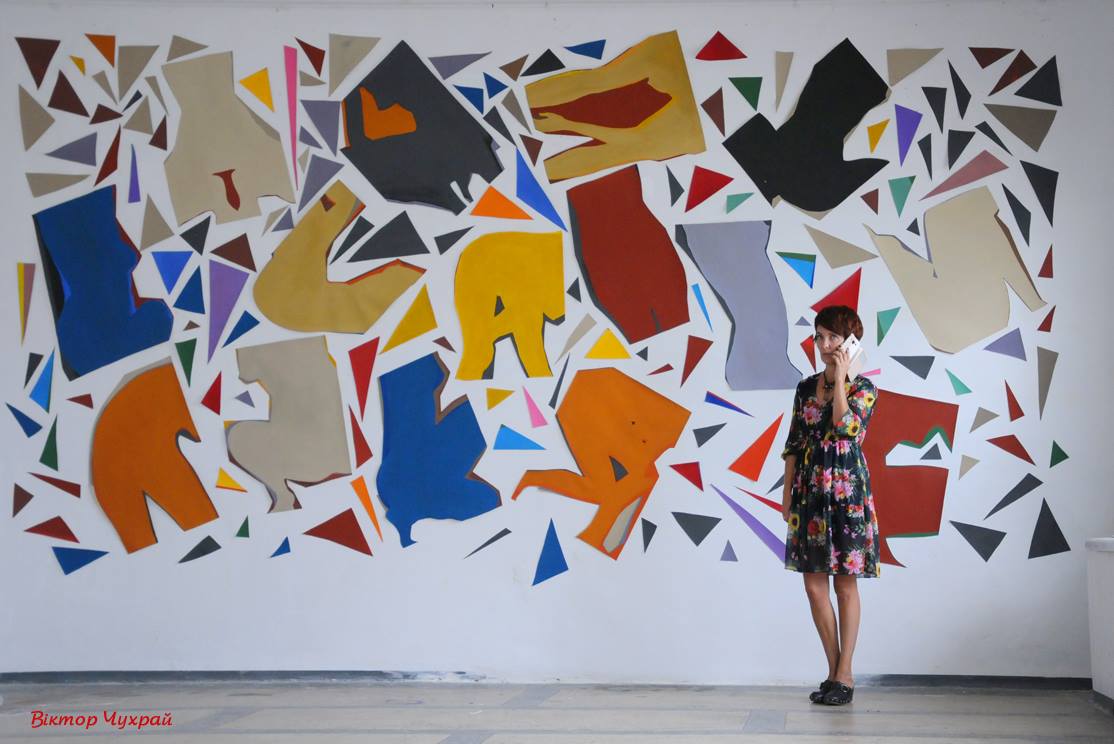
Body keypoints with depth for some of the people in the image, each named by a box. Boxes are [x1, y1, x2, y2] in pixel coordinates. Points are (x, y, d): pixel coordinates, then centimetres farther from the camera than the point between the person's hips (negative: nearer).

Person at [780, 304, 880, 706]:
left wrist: (840, 379, -14)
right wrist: (787, 493, 6)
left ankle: (844, 675, 9)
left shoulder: (863, 388, -3)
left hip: (847, 491, -4)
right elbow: (794, 444, 11)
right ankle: (836, 672, 15)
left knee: (845, 583, 2)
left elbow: (846, 427, -22)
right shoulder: (806, 387, 9)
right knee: (814, 584, 4)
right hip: (810, 490, 5)